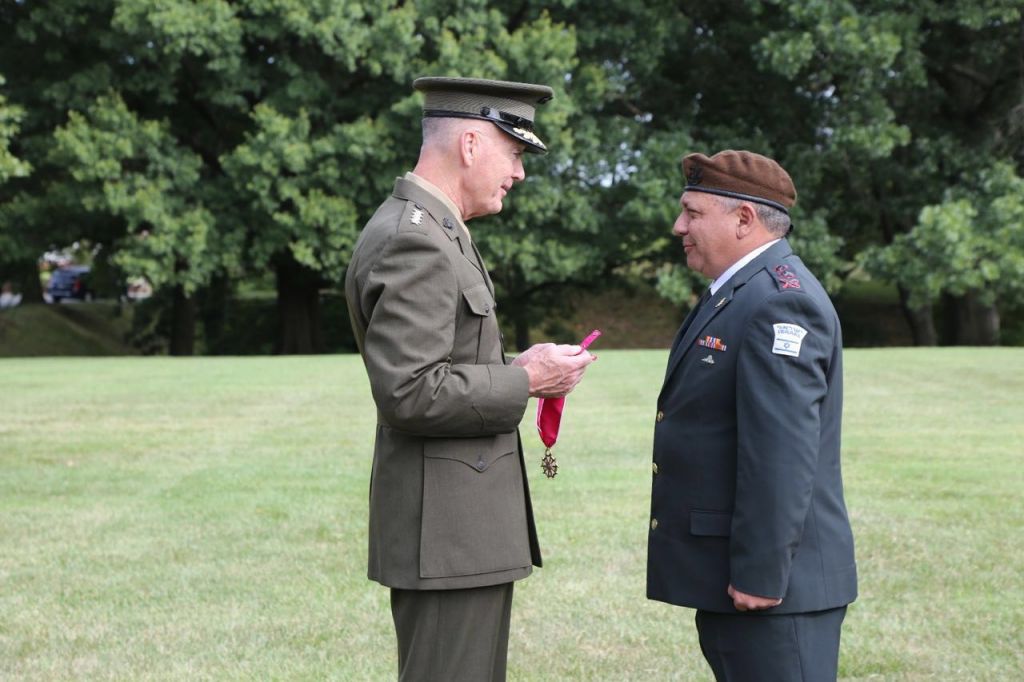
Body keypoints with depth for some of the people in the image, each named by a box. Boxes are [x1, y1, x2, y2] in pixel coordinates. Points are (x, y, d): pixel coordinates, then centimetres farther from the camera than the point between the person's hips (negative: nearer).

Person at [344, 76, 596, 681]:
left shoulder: (433, 230, 16)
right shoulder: (412, 242, -17)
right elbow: (408, 394, -24)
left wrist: (513, 369, 9)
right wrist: (523, 381, -14)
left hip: (462, 520, 11)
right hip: (445, 533, -11)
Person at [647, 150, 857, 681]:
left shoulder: (779, 301, -17)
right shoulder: (739, 293, 17)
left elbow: (781, 452, -23)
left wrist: (760, 575, -23)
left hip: (773, 584, -10)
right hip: (726, 579, 10)